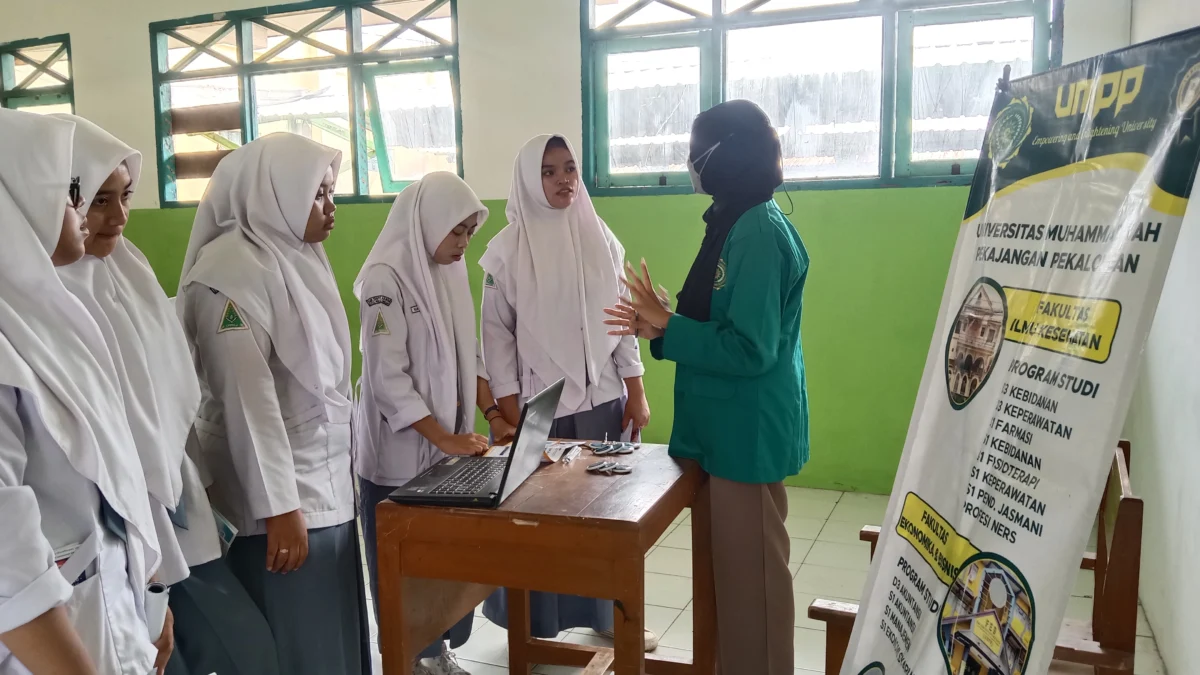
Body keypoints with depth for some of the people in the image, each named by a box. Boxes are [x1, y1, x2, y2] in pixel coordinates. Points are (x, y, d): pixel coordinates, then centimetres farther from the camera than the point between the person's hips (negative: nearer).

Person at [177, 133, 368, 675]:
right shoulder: (234, 270, -16)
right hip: (280, 492, -8)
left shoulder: (298, 257, 10)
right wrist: (278, 506, -21)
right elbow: (247, 396, -21)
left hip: (325, 481, 8)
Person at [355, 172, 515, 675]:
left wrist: (492, 415, 2)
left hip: (452, 446, 6)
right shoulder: (385, 278, -15)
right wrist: (445, 439, -19)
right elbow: (387, 379, -18)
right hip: (400, 453, -6)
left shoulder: (452, 271, 7)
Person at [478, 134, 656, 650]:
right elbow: (497, 333, -5)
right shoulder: (507, 249, -5)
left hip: (604, 400, 3)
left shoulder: (601, 239, 4)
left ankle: (611, 613, 28)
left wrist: (636, 393, 4)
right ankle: (535, 624, 21)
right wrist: (509, 413, -9)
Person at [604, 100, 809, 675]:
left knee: (751, 570, 5)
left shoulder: (759, 232, -20)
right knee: (732, 564, 20)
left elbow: (749, 349, -24)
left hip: (749, 432, -10)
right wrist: (662, 328, 4)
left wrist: (667, 326, -17)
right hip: (731, 427, 10)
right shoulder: (739, 224, 11)